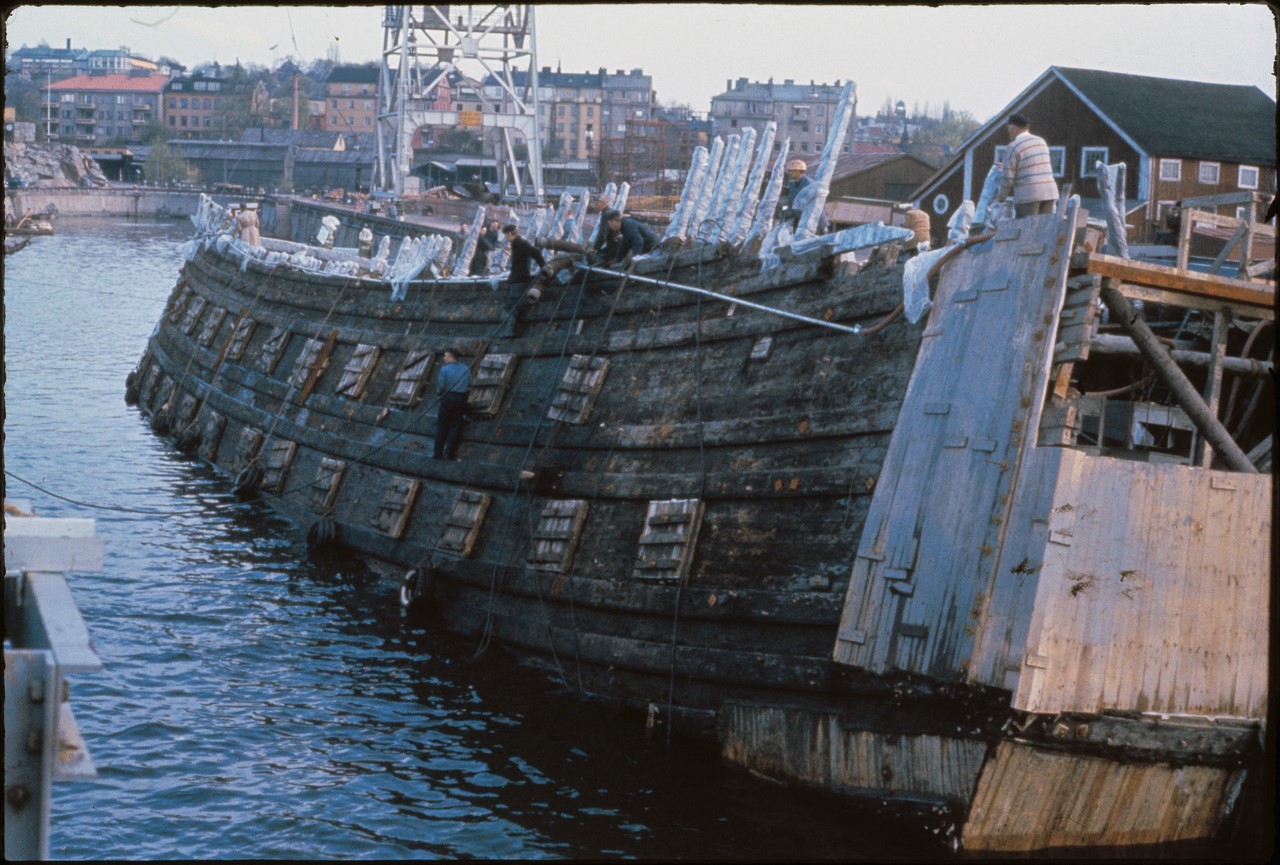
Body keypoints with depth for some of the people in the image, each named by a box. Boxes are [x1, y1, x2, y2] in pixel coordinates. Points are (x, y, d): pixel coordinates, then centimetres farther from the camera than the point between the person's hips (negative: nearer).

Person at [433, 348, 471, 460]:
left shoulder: (445, 369, -9)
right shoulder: (466, 369, 3)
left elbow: (441, 387, -8)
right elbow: (469, 385, 5)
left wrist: (438, 392, 12)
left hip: (448, 398, -3)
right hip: (461, 399, 3)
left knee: (442, 426, 6)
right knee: (455, 426, 6)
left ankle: (438, 453, 5)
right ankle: (448, 453, 1)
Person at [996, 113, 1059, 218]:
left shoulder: (1013, 147, -4)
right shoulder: (1041, 142, 17)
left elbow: (1008, 178, -6)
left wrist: (1000, 197, 10)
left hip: (1028, 194, -6)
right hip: (1049, 192, 6)